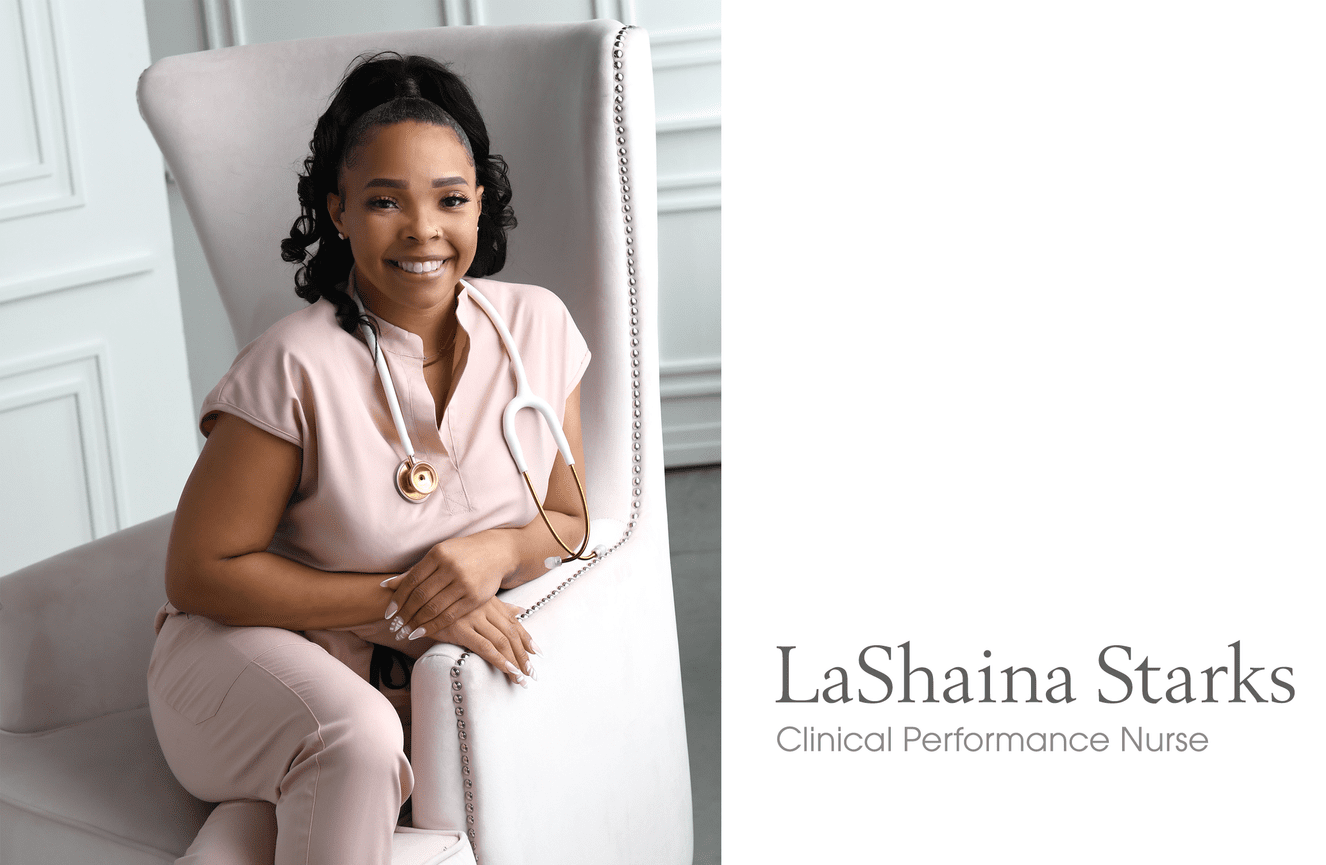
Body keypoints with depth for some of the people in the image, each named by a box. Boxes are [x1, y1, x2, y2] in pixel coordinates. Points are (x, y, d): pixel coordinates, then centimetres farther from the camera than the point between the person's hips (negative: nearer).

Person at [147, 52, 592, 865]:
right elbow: (199, 574, -12)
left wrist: (501, 549, -17)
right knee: (356, 740, -35)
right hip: (250, 652, -1)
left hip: (420, 681, 2)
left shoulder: (539, 326, -4)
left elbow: (570, 521, 7)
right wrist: (401, 601, -18)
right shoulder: (297, 368, -18)